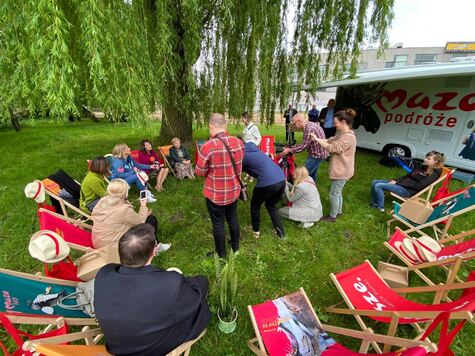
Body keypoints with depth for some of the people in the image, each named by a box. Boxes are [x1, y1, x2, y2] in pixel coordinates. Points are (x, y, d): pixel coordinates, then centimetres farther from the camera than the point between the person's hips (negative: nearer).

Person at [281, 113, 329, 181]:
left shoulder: (309, 129, -25)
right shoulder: (310, 125, 7)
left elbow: (304, 146, -21)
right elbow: (305, 144, 11)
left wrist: (289, 150, -14)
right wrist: (291, 148, 6)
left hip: (317, 154, -10)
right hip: (318, 153, 10)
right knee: (312, 174, 21)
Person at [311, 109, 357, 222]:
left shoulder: (348, 137, -24)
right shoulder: (342, 134, 9)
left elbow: (332, 148, -28)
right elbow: (330, 140, 7)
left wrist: (317, 139, -21)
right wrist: (317, 139, -9)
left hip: (342, 171, -10)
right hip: (340, 170, 10)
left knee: (334, 193, 2)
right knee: (337, 192, 22)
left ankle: (332, 216, 17)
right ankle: (338, 211, 39)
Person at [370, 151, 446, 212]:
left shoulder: (434, 174, -8)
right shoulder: (424, 167, 17)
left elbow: (418, 186, -17)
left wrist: (398, 183, -15)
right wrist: (395, 180, -1)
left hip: (408, 191, -9)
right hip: (402, 185, 9)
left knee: (378, 186, -24)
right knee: (374, 182, -1)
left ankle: (380, 207, -9)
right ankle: (373, 203, 7)